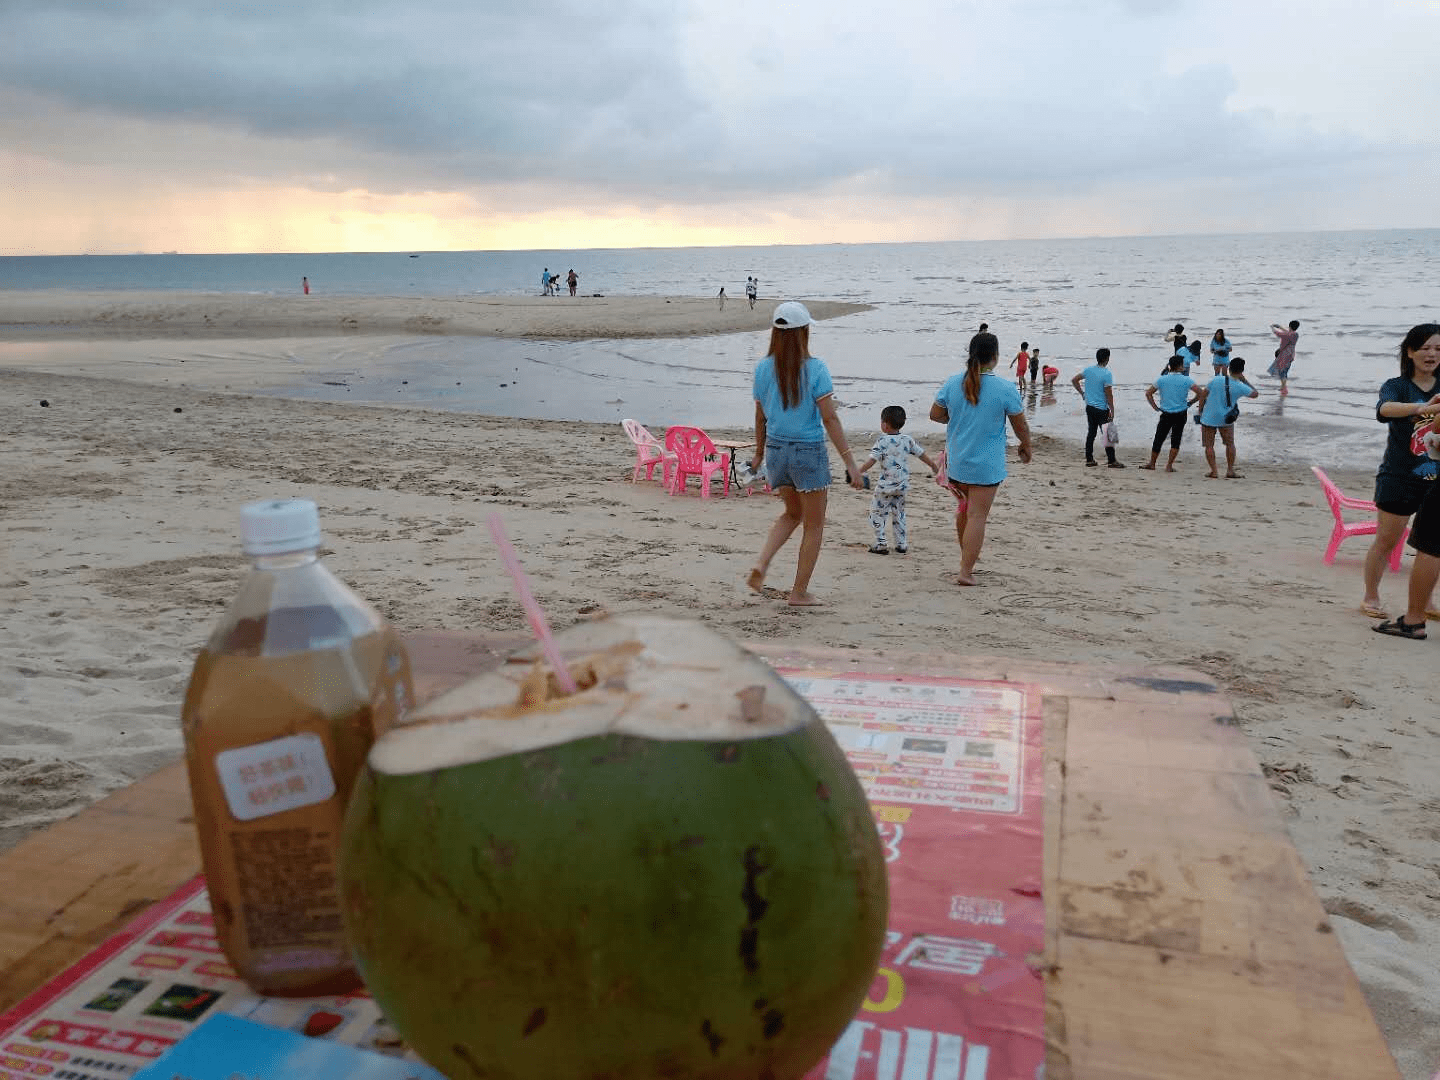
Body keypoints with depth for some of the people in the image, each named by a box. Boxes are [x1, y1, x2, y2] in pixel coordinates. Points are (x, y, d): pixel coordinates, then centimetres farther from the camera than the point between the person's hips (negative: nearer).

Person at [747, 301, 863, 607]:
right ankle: (799, 592, 18)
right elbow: (829, 418, -15)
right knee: (814, 525, 12)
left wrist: (760, 453, 23)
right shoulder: (814, 368, -12)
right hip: (809, 453, -5)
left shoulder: (763, 369, 1)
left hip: (775, 450, 5)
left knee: (792, 513, 27)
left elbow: (760, 417, 9)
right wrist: (850, 462, -13)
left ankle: (761, 563, 7)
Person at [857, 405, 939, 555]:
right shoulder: (907, 440, 5)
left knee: (877, 513, 5)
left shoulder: (882, 441, -11)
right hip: (902, 485, 6)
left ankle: (881, 544, 1)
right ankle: (902, 544, 18)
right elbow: (923, 455, 11)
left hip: (885, 485, -6)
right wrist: (935, 467, 25)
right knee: (899, 514, 18)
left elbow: (872, 460, -18)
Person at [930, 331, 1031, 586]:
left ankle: (966, 557, 37)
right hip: (986, 466, -4)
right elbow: (1021, 426, -3)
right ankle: (966, 572, 1)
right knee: (977, 516, 1)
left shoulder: (952, 383, -5)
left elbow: (935, 415, 6)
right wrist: (1025, 447, 16)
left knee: (964, 509, 22)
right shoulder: (1006, 390, -13)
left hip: (956, 462, 4)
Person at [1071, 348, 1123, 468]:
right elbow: (1109, 394, -15)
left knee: (1091, 432, 13)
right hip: (1101, 409, -7)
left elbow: (1074, 380, 11)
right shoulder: (1107, 374, -16)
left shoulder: (1089, 369, 2)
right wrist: (1112, 411, -9)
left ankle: (1089, 459, 15)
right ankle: (1111, 461, 1)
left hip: (1089, 407, 7)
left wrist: (1082, 393, 17)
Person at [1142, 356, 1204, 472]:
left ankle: (1152, 464, 17)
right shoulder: (1186, 380, -6)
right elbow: (1200, 393, -11)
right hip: (1181, 414, -1)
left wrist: (1155, 407, 5)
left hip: (1166, 414, 1)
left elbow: (1148, 393, -1)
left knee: (1158, 439, 10)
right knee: (1175, 440, 7)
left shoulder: (1162, 379, -1)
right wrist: (1190, 402, 4)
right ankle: (1169, 465, 5)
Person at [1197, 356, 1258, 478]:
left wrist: (1200, 411, 8)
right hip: (1226, 419, 0)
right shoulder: (1240, 387, -10)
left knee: (1209, 445, 7)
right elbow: (1255, 394, 8)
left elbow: (1203, 396, -3)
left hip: (1208, 417, 0)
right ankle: (1230, 471, 16)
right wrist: (1245, 380, 10)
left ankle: (1214, 471, 5)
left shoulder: (1216, 380, -9)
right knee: (1230, 444, 16)